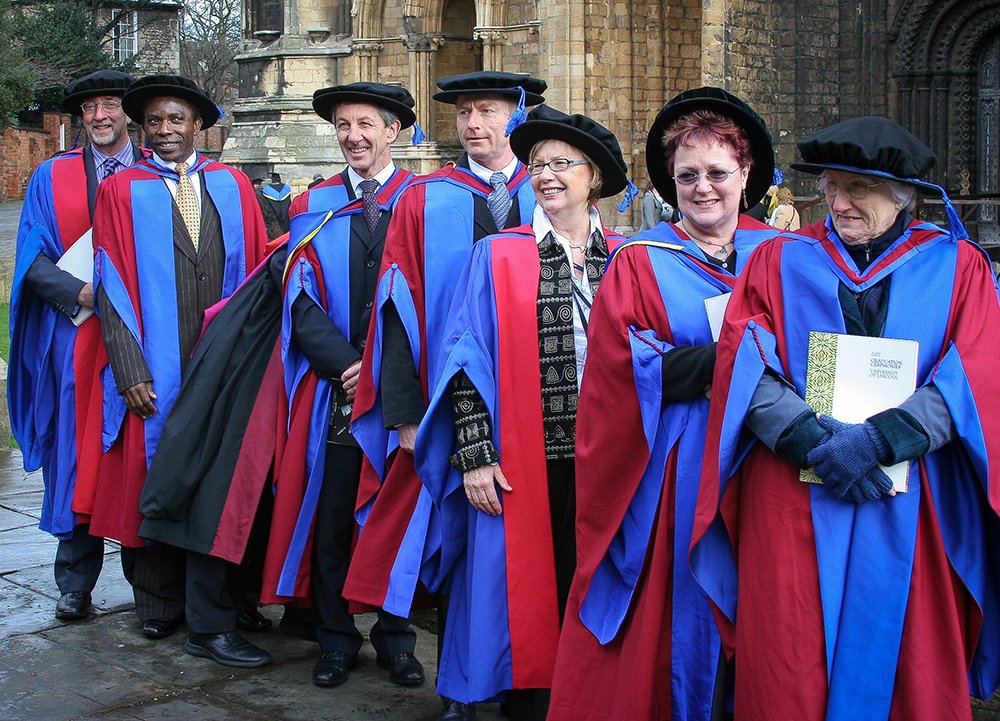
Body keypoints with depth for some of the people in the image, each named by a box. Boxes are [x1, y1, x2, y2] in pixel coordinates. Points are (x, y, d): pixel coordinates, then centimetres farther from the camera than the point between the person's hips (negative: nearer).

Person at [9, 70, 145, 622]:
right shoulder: (52, 177, 11)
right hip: (74, 337, 1)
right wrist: (83, 294, -12)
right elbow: (33, 260, 4)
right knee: (78, 456, 1)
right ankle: (75, 584, 11)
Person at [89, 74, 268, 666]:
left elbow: (259, 269, 9)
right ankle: (161, 606, 20)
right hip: (157, 373, -1)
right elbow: (113, 285, -1)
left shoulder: (233, 185, 11)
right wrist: (131, 371, -9)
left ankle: (210, 623, 7)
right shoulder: (122, 191, 5)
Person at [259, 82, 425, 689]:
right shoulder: (315, 207, 10)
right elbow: (303, 300, 3)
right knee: (332, 516, 4)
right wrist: (346, 364, -11)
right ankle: (337, 639, 17)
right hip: (333, 386, 2)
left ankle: (396, 638, 20)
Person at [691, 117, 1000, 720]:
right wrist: (813, 440, -17)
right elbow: (744, 362, -2)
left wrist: (878, 438, -17)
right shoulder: (780, 261, 10)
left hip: (909, 511, 0)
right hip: (792, 507, 0)